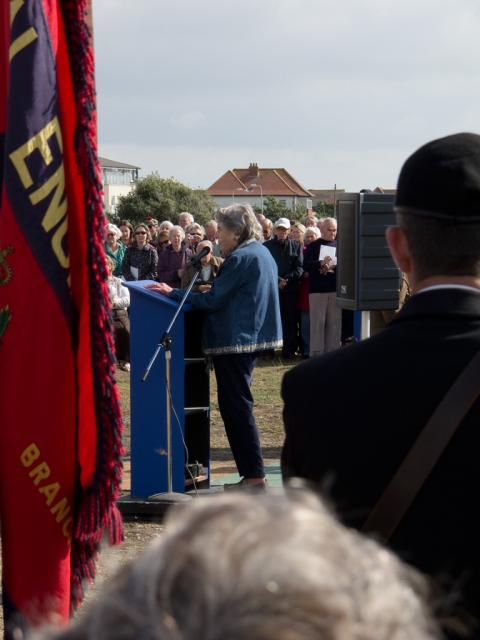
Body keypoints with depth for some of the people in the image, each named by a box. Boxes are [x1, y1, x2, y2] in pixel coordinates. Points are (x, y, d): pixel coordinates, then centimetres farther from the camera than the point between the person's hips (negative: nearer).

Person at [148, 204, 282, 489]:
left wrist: (173, 293, -8)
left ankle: (254, 474, -3)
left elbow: (212, 300, -16)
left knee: (236, 406, -5)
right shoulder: (262, 253, 13)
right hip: (253, 336, 10)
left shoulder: (241, 258, -16)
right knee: (237, 405, 14)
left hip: (235, 340, -10)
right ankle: (252, 472, 16)